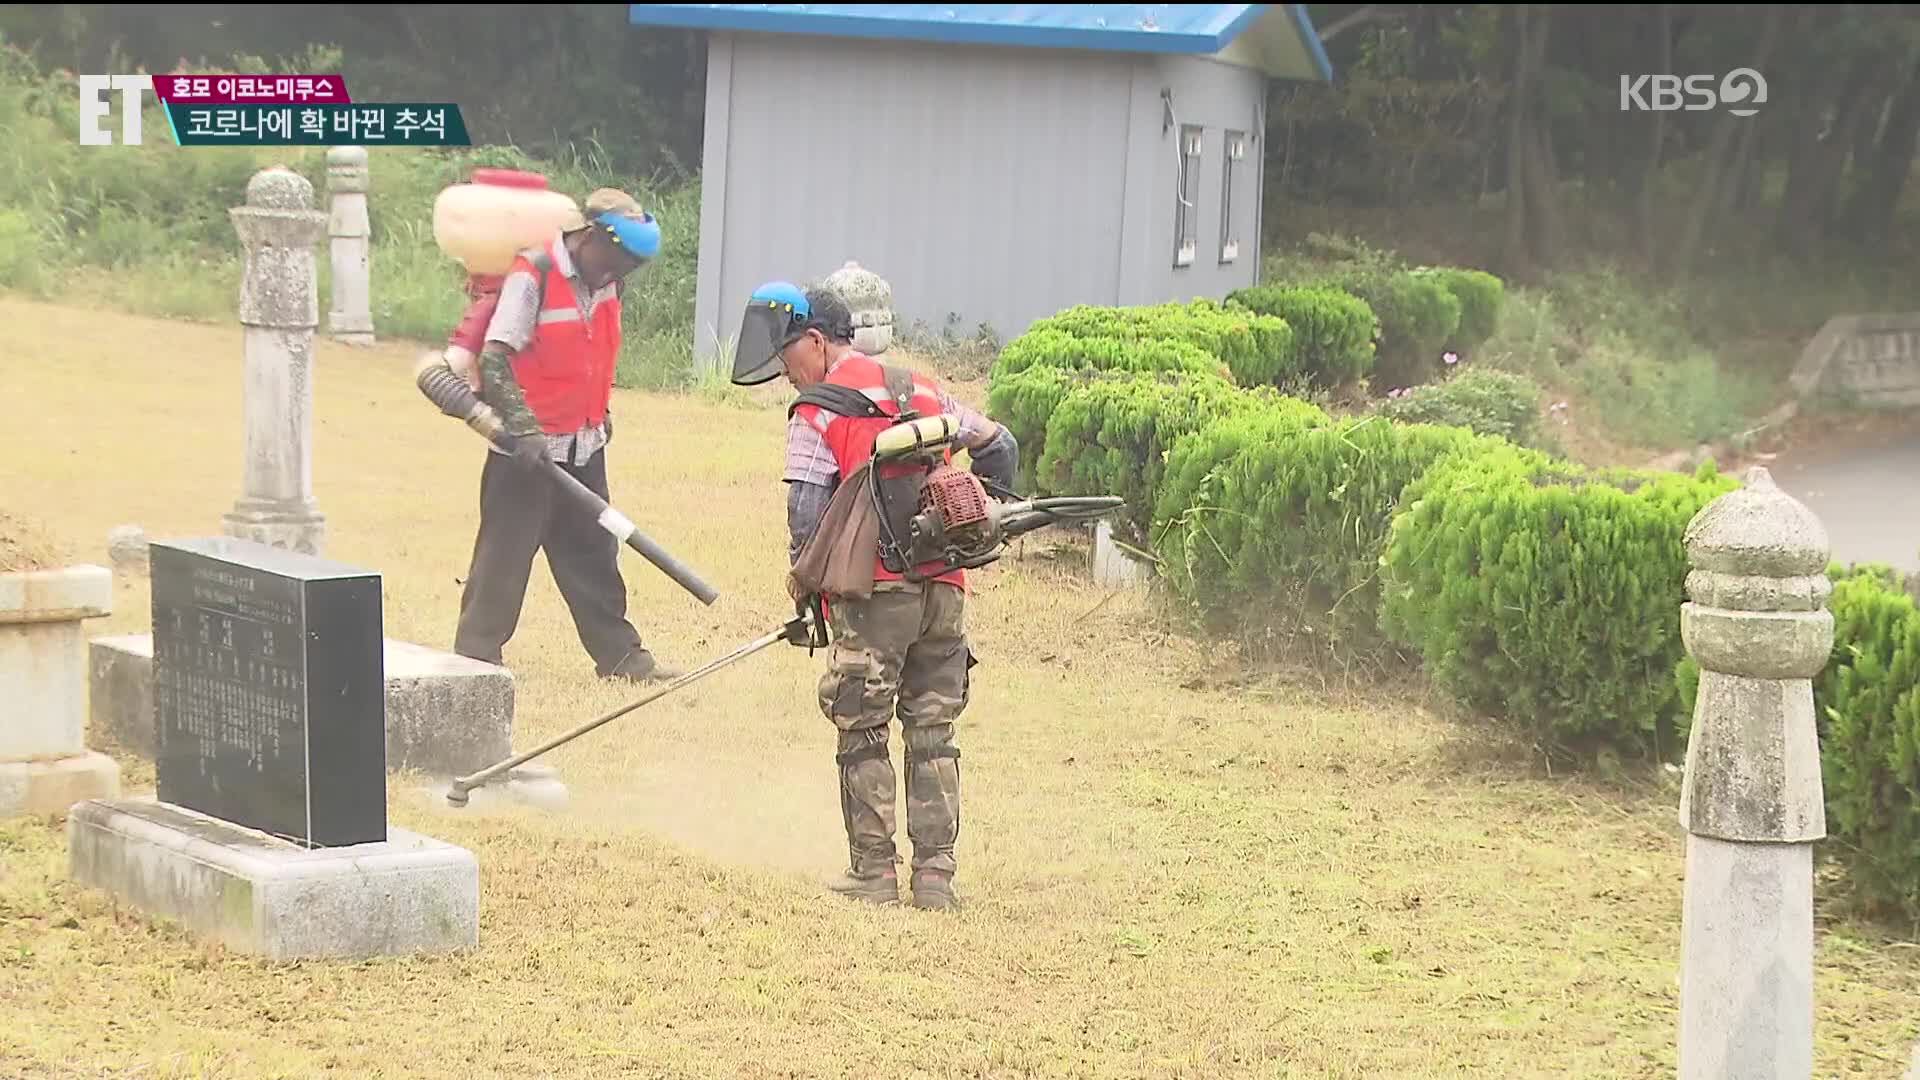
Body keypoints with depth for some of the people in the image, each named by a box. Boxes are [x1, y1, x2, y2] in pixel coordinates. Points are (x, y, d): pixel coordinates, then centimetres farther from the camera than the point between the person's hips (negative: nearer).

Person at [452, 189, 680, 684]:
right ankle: (475, 659, 5)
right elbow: (493, 360, -21)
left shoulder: (604, 279, 5)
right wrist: (524, 429, -27)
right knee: (504, 554, -2)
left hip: (584, 447, 7)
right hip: (527, 451, -7)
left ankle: (619, 654, 22)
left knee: (594, 554, 14)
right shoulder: (532, 275, -18)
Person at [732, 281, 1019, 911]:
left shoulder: (816, 413, -3)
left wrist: (803, 588, 6)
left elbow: (806, 517, -9)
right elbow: (999, 449, 22)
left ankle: (874, 873, 4)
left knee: (863, 735, 5)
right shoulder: (923, 390, 15)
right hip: (945, 588, 5)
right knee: (933, 734, 9)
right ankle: (936, 876, 7)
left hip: (873, 592, -5)